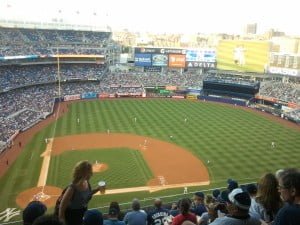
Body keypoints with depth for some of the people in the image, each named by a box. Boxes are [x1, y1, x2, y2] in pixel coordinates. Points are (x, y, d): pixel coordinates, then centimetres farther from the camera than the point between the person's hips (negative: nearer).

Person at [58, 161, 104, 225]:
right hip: (71, 216, -6)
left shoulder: (86, 183, -11)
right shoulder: (73, 187, -30)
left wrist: (97, 189, -4)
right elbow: (62, 205, -21)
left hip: (82, 214, 7)